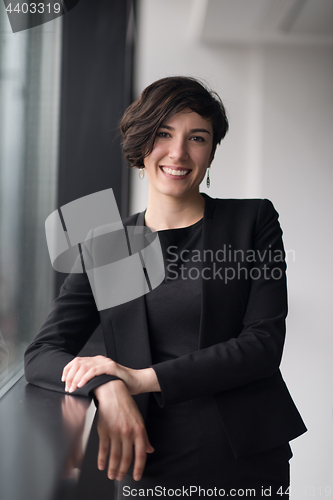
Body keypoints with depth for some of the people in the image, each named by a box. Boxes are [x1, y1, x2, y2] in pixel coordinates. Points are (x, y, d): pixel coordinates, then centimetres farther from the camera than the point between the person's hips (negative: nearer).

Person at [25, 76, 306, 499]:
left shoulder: (253, 221, 0)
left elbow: (263, 344, -8)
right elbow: (41, 356, 0)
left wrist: (146, 378, -17)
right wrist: (105, 385, -22)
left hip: (249, 464, 0)